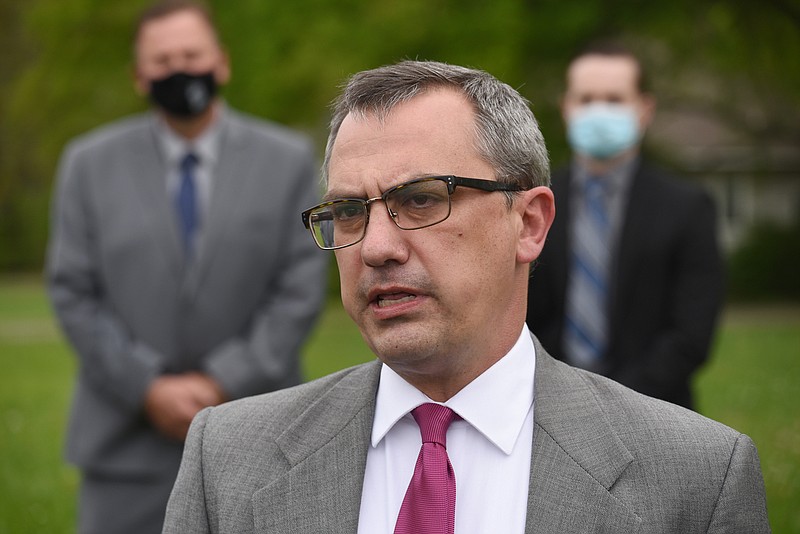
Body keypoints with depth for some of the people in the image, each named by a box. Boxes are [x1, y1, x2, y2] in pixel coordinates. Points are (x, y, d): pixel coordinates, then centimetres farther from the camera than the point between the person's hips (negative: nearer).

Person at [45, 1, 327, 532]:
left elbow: (302, 288, -2)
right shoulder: (90, 164, 4)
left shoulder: (288, 160, 3)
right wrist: (148, 389, -9)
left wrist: (224, 384, -10)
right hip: (129, 444, 0)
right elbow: (73, 292, 1)